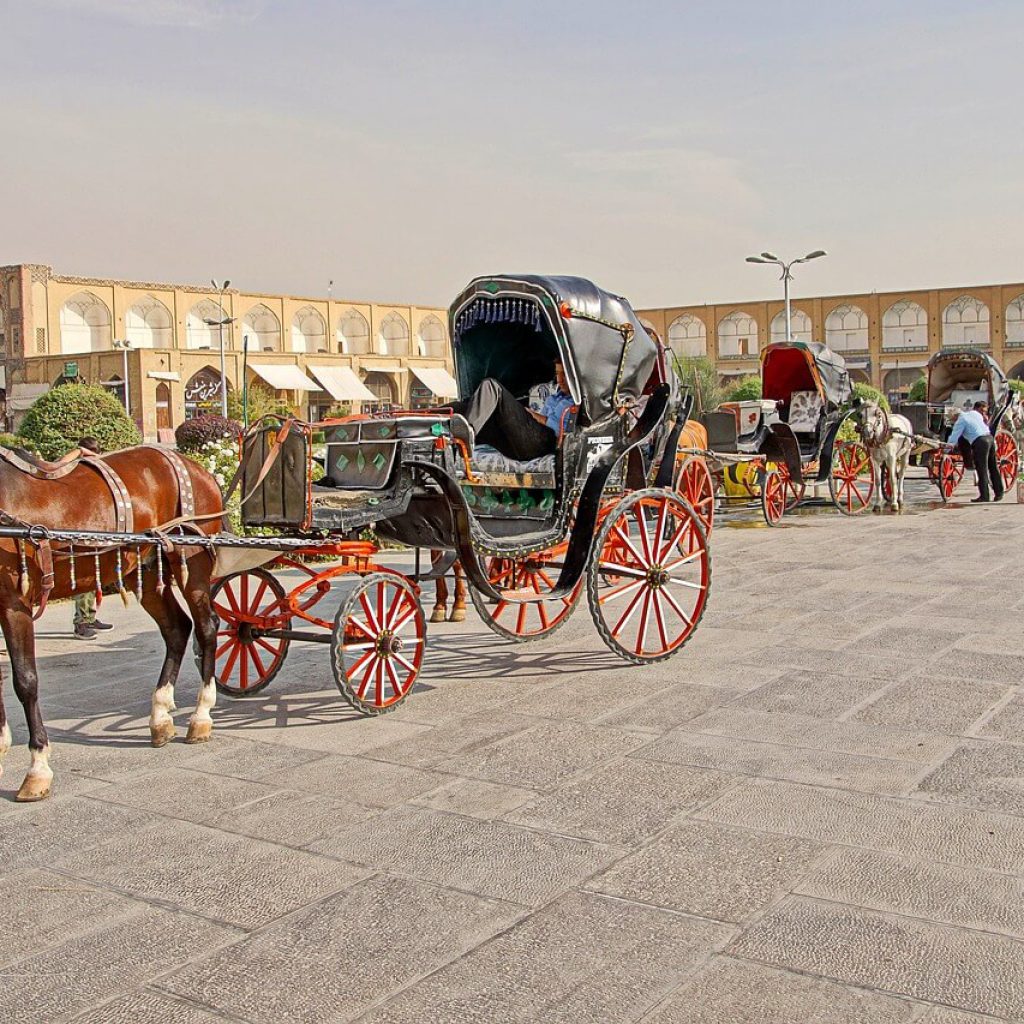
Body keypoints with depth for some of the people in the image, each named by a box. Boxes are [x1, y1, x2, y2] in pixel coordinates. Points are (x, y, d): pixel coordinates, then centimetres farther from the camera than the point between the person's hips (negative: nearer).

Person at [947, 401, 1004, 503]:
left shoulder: (962, 419, 0)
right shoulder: (976, 414, 21)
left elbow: (955, 434, -4)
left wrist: (949, 445, -4)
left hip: (980, 442, -7)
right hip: (990, 437, 7)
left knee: (982, 470, -4)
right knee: (993, 467, 13)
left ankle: (984, 496, -3)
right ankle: (999, 493, 18)